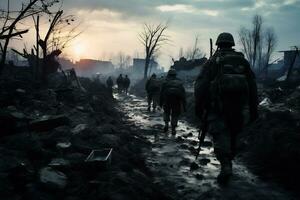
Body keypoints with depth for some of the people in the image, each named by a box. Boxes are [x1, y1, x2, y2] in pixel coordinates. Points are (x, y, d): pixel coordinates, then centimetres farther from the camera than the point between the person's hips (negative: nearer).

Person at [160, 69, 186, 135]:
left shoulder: (165, 82, 10)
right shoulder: (179, 82, 15)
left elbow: (162, 93, 6)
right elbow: (183, 94, 10)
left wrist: (160, 103, 13)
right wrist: (184, 105, 10)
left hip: (167, 98, -1)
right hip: (177, 100, 1)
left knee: (166, 112, 22)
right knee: (175, 114, 12)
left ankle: (166, 124, 4)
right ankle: (173, 129, 7)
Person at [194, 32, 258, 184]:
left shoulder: (213, 61, 3)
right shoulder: (242, 61, 12)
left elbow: (201, 84, -6)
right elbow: (252, 85, 10)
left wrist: (198, 106, -2)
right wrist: (253, 109, 12)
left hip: (217, 106, -3)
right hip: (237, 106, 4)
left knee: (220, 134, -3)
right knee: (232, 134, 19)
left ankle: (226, 166, -20)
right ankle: (228, 161, 29)